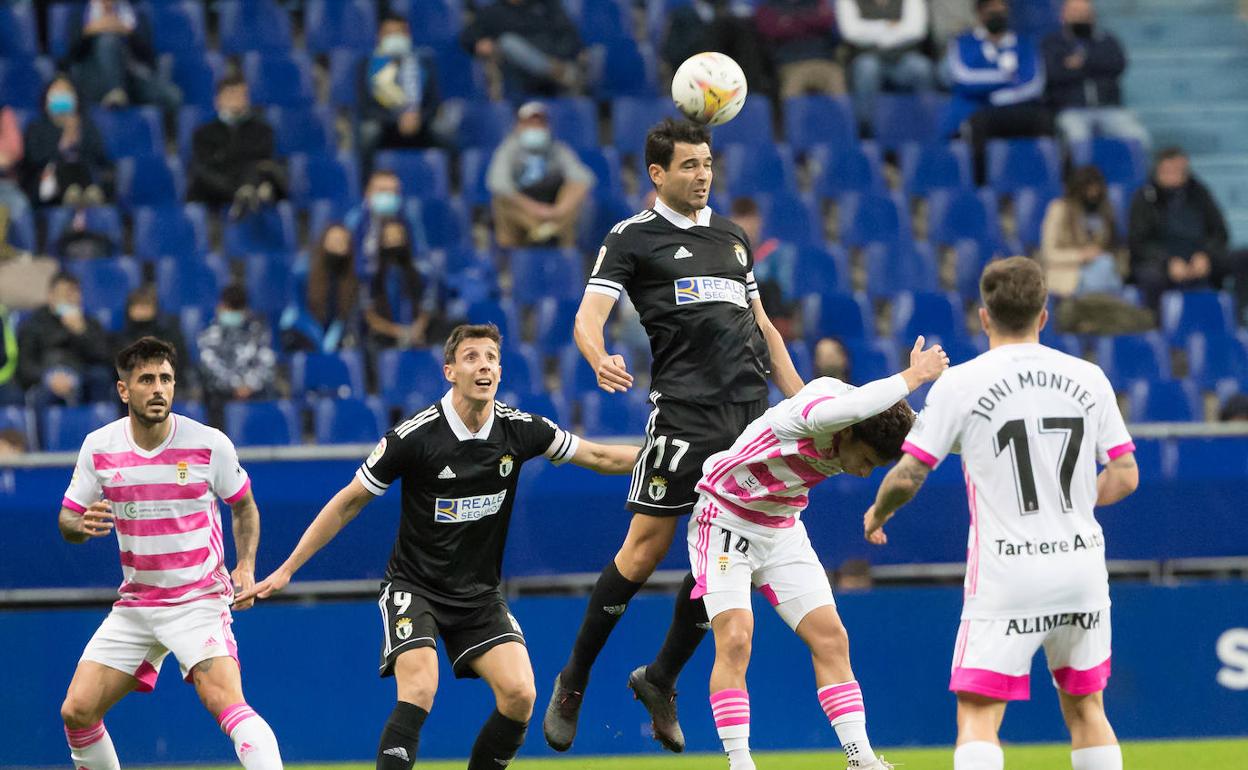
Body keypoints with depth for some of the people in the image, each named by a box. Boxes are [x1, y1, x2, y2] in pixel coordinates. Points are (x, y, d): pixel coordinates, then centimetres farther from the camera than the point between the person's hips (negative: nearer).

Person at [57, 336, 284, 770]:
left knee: (225, 700, -26)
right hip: (135, 603, 4)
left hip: (200, 600, -4)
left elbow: (244, 507, 8)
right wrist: (82, 525, -18)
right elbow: (68, 519, 7)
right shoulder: (99, 447, -2)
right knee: (77, 711, -1)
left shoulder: (209, 444, -8)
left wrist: (245, 567, -7)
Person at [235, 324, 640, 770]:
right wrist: (287, 569, -6)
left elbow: (599, 457, 9)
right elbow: (349, 503, -6)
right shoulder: (415, 436, -16)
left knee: (519, 695, -14)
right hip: (414, 589, -4)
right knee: (419, 691, -26)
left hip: (480, 594, 4)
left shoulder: (520, 430, -6)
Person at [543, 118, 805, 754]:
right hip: (683, 411, -6)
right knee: (645, 551, -9)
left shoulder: (732, 237, 20)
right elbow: (589, 313, -10)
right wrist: (600, 359, -32)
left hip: (751, 409, 6)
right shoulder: (633, 238, 2)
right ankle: (573, 682, 5)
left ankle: (661, 679, 18)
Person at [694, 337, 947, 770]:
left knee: (830, 638, -1)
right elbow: (844, 407, -56)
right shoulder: (805, 414, -31)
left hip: (783, 531, 7)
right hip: (725, 520, -7)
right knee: (734, 640, -18)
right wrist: (913, 376, -48)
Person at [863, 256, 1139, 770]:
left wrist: (877, 514, 15)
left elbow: (908, 477, -6)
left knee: (978, 716, -5)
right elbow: (1125, 476, 7)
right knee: (1085, 707, 16)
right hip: (1082, 566, 4)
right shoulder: (1088, 379, 5)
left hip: (1007, 572, -4)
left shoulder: (959, 383, -5)